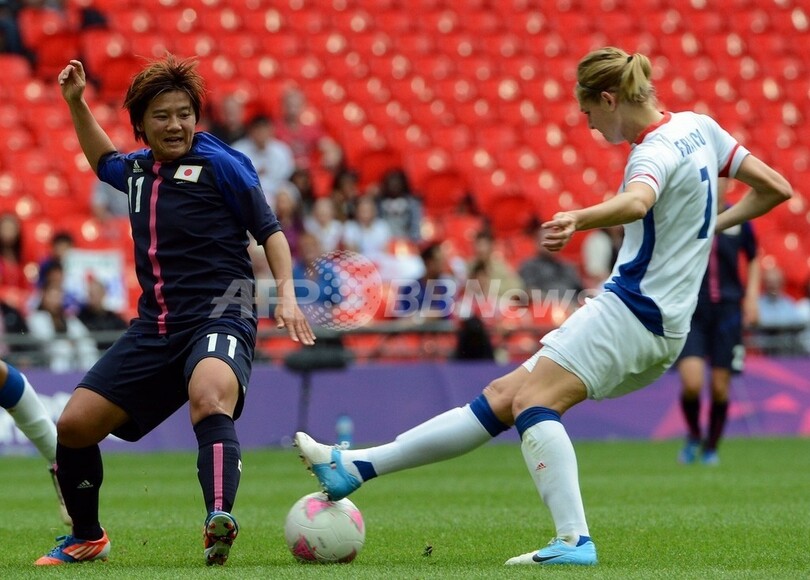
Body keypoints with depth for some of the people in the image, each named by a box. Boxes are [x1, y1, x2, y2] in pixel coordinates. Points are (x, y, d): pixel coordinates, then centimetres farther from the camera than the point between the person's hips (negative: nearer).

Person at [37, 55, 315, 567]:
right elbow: (104, 161, 42)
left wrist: (286, 293, -11)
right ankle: (87, 539, 26)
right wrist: (76, 103, 33)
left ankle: (219, 522, -60)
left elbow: (269, 229, 1)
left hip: (218, 315, -7)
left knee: (209, 399, -39)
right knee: (74, 425, 3)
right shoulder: (138, 168, 17)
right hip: (156, 326, 7)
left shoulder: (218, 164, -1)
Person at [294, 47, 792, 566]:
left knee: (533, 400, -21)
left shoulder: (656, 152, -14)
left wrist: (579, 219, -55)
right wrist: (712, 226, 30)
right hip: (661, 329, 9)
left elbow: (637, 201, -39)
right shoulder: (699, 127, 13)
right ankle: (355, 466, 6)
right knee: (502, 397, 6)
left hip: (633, 308, -9)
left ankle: (574, 541, -32)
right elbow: (776, 188, 20)